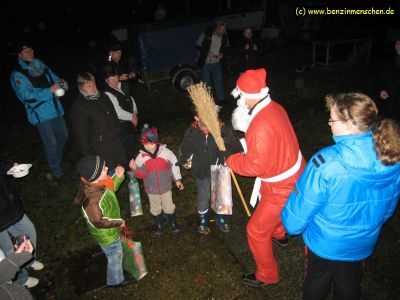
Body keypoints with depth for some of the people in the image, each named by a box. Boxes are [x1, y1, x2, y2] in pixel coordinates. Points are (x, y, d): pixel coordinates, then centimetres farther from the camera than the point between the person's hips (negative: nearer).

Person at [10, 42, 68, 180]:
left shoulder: (42, 67, 9)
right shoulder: (18, 74, -8)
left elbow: (56, 80, 14)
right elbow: (26, 94, -19)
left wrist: (62, 84, -12)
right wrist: (49, 90, -29)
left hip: (56, 109, 6)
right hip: (41, 114, -6)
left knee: (63, 136, 18)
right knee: (51, 143, -4)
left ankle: (57, 159, 44)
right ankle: (56, 171, 15)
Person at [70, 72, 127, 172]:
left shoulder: (102, 96, 6)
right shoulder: (77, 107, -13)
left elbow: (114, 116, 18)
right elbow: (80, 134, -12)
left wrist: (117, 134, 17)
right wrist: (88, 155, -11)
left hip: (115, 144, 6)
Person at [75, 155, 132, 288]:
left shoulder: (94, 184, -18)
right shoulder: (92, 199, -43)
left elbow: (110, 189, 1)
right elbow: (98, 222, -32)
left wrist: (118, 177, -15)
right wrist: (118, 222, -19)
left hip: (109, 230, 8)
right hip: (106, 235, -8)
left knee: (114, 253, 35)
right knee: (115, 257, 20)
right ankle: (115, 280, 48)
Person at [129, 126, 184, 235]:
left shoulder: (165, 152, -15)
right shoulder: (141, 156, -12)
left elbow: (174, 165, -3)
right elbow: (141, 174, -8)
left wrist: (177, 180, 1)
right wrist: (135, 169, -28)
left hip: (166, 187, -1)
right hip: (151, 189, 1)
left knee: (169, 207, 17)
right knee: (155, 208, 20)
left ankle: (173, 223, 42)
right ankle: (159, 225, 45)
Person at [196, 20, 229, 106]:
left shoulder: (225, 36, -8)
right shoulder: (206, 34, -18)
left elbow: (226, 47, 12)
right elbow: (198, 45, -8)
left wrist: (222, 53, -7)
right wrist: (207, 52, -19)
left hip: (217, 62, 3)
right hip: (206, 62, -2)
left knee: (218, 81, 10)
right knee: (206, 83, 7)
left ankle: (220, 99, 24)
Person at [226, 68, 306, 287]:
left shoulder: (261, 126, -33)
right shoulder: (274, 107, -4)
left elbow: (254, 166, -29)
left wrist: (230, 160, -13)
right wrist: (248, 128, 0)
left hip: (282, 187, -10)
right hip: (294, 175, 10)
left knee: (256, 230, 7)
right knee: (266, 203, 37)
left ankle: (267, 275, 29)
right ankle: (279, 234, 67)